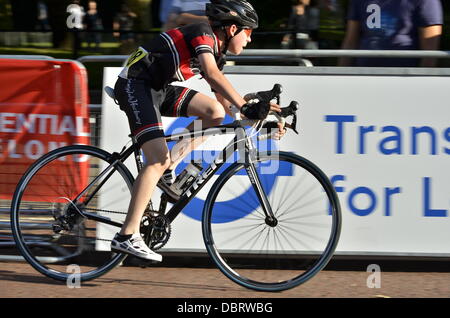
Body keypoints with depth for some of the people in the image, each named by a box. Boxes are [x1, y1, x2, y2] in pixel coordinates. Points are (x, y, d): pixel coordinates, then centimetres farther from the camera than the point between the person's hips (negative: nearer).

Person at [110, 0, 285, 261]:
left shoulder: (216, 53, 15)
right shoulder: (204, 34, -12)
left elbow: (225, 102, 18)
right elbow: (212, 74, -30)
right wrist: (246, 107, -36)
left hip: (158, 90, 10)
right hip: (136, 85, -10)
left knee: (215, 112, 1)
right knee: (158, 159, -20)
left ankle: (167, 171, 1)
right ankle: (127, 237, -23)